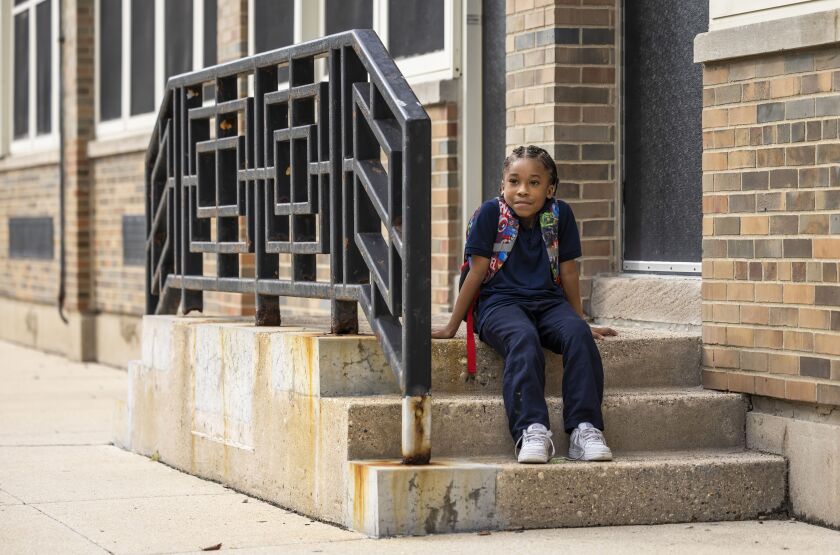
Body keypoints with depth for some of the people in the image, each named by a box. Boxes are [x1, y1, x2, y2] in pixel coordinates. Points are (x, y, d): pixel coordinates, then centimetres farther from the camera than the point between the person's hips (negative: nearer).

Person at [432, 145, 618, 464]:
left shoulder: (560, 215, 5)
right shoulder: (491, 213, -2)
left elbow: (568, 272, 14)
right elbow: (477, 271, 3)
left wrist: (579, 320, 22)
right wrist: (452, 327, 6)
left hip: (549, 301, 3)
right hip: (500, 302, -3)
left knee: (578, 335, -29)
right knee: (524, 340, -36)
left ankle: (584, 429, -33)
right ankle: (532, 431, -47)